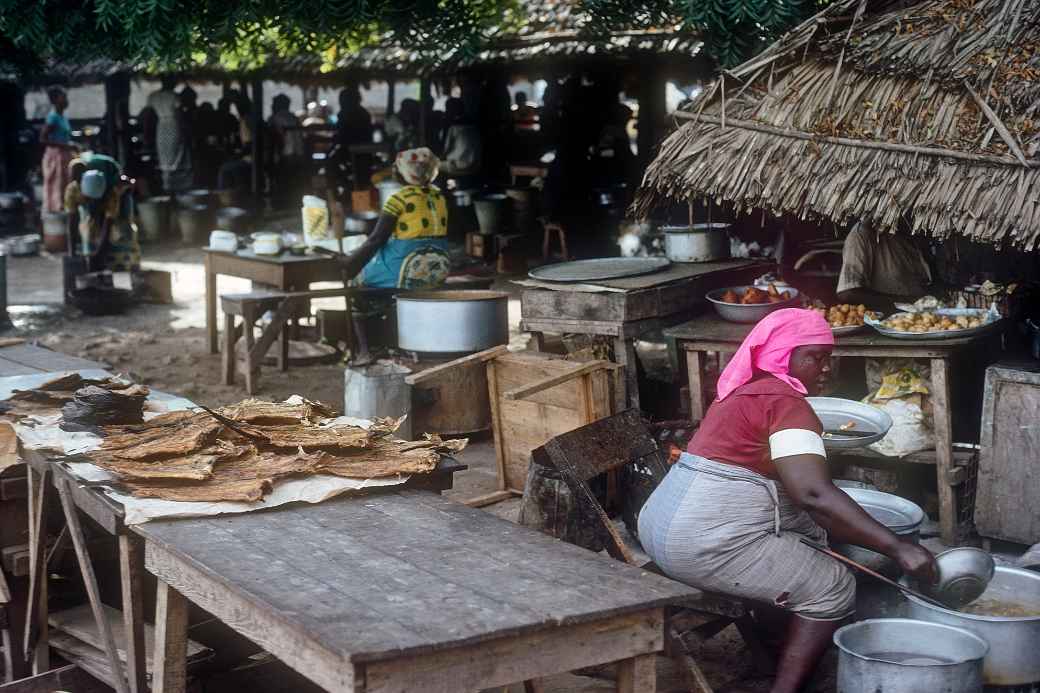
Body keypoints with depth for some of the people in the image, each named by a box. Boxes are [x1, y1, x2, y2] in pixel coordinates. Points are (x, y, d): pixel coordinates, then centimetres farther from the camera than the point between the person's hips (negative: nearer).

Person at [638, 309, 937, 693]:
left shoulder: (748, 391, 18)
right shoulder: (786, 402, -13)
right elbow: (814, 493, -26)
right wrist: (897, 548, -26)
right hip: (707, 542, -10)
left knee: (811, 534, 24)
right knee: (833, 589, -3)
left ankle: (772, 650, 28)